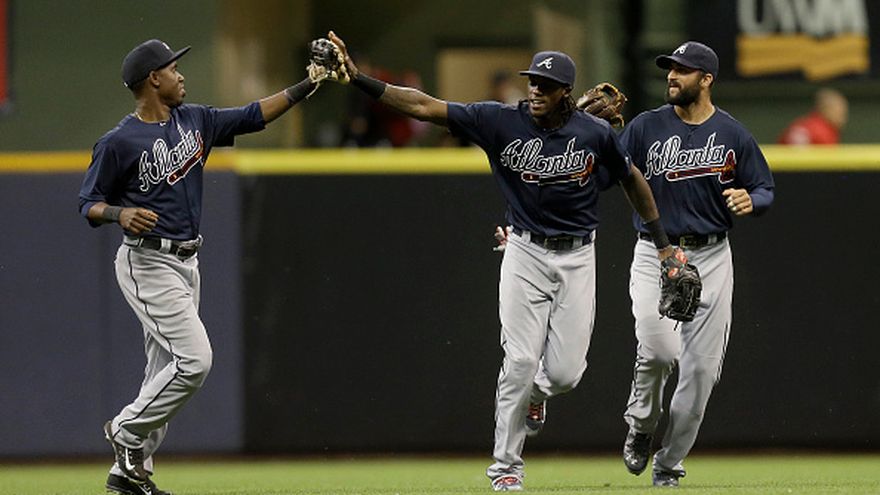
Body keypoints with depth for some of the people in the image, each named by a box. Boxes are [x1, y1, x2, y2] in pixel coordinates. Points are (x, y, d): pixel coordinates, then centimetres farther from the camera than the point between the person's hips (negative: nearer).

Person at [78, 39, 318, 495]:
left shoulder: (194, 121, 7)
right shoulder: (119, 142, -13)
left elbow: (252, 116, 13)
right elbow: (89, 204, -8)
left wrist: (307, 85, 6)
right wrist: (122, 214, -29)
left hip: (186, 263, 8)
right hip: (148, 264, -8)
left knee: (166, 372, 9)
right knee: (194, 359, -17)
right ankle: (126, 432, -2)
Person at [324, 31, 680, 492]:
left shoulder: (595, 133, -8)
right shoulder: (502, 121, -11)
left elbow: (632, 179, 10)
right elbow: (425, 106, -16)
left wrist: (661, 241, 13)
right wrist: (361, 80, -26)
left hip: (577, 258, 1)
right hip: (525, 252, -1)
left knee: (564, 372, -4)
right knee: (520, 360, -11)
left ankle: (534, 392, 35)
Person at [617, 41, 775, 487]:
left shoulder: (733, 135, 3)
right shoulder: (646, 127, 1)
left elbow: (765, 191, 8)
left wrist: (749, 201, -15)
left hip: (711, 259, 2)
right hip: (654, 256, -2)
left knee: (701, 367, 1)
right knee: (659, 348, -23)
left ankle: (668, 464, 15)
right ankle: (640, 426, 5)